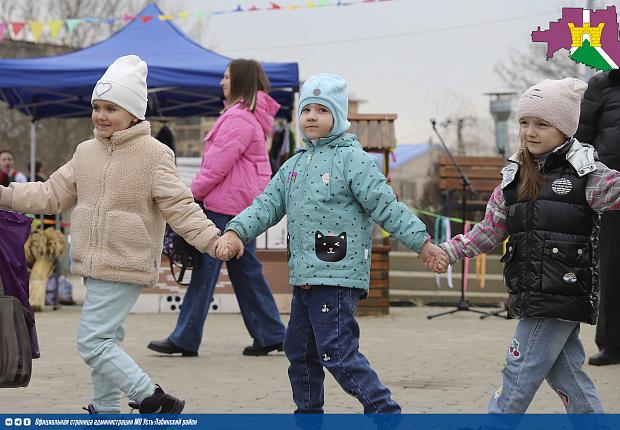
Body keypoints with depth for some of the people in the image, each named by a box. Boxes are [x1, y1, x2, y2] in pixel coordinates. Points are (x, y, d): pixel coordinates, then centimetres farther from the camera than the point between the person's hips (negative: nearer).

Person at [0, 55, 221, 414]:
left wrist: (213, 240, -26)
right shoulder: (87, 153, 9)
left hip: (125, 266, -8)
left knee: (93, 341, -13)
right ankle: (106, 410, 28)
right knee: (106, 340, 17)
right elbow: (52, 195, 16)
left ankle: (155, 402, -8)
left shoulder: (153, 154, -11)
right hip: (95, 265, 8)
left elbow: (180, 207, -14)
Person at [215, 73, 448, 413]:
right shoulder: (295, 165, 16)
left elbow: (387, 207, -9)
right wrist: (235, 232, -5)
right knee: (299, 350, 16)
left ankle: (385, 414, -9)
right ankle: (308, 415, 30)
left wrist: (423, 243, -14)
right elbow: (268, 204, 12)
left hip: (338, 274, -8)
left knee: (338, 353, -14)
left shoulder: (352, 159, -7)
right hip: (304, 277, 8)